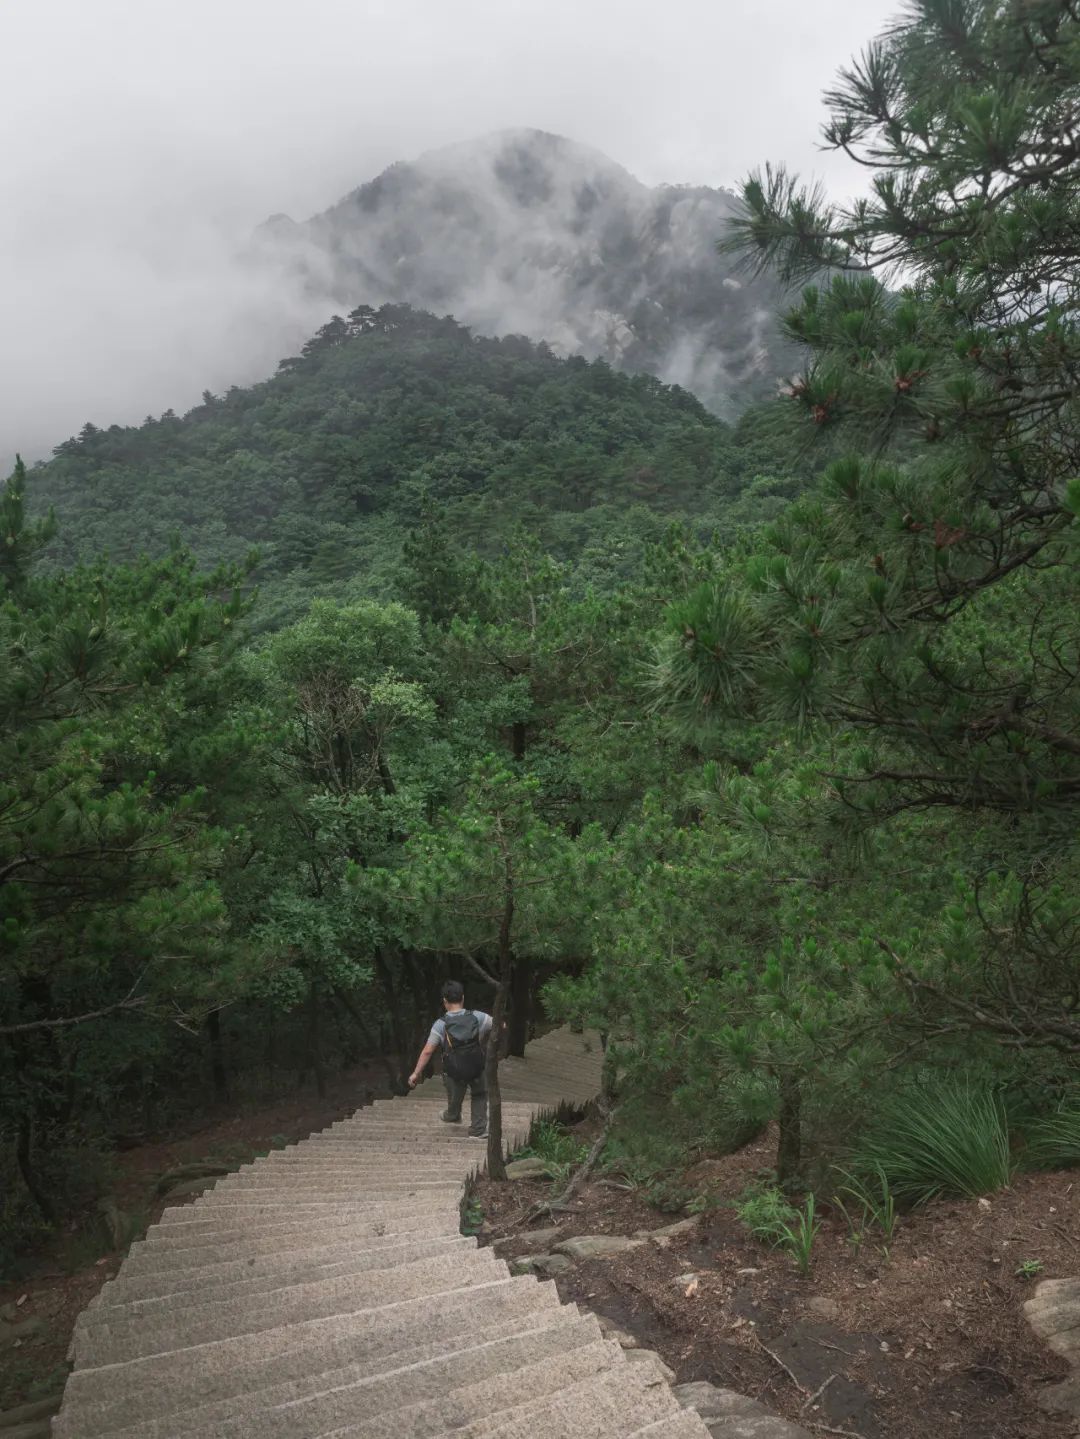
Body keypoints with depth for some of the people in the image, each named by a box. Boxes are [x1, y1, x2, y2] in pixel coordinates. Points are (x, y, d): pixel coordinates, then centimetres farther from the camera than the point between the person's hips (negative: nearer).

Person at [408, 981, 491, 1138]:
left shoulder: (441, 1024, -18)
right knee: (479, 1095, 27)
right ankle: (477, 1130, 25)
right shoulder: (477, 1017, -15)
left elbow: (427, 1051, -19)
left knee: (455, 1097, 30)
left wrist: (416, 1073, -12)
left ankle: (452, 1116, 57)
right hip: (477, 1069, 0)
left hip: (453, 1072, 0)